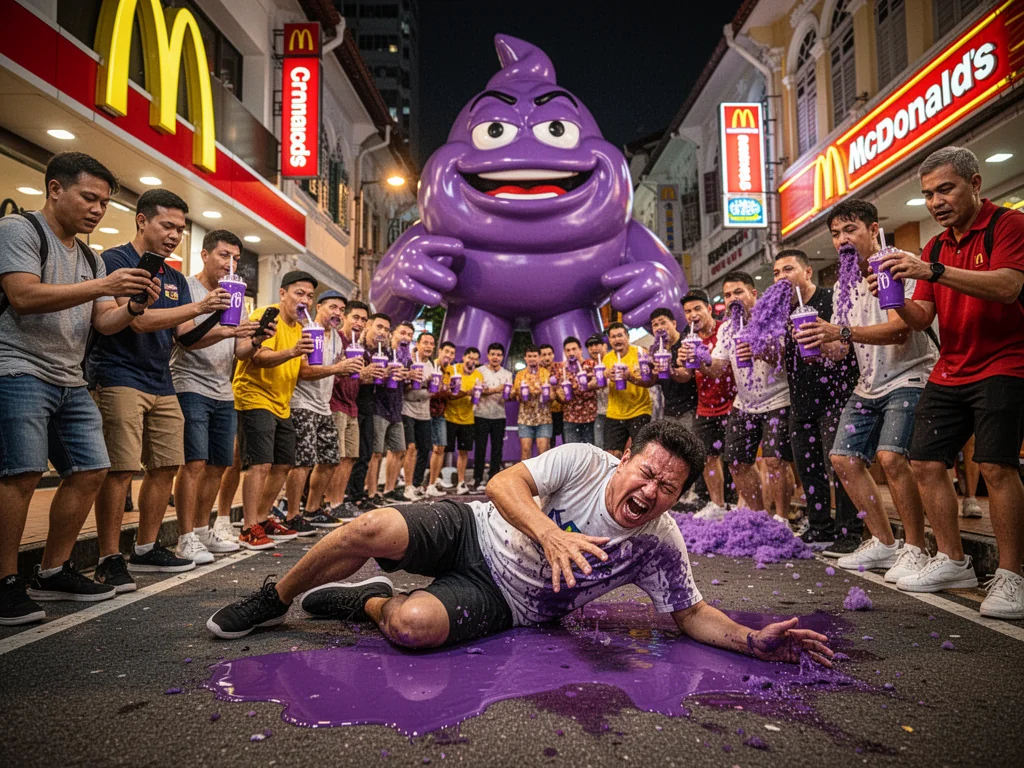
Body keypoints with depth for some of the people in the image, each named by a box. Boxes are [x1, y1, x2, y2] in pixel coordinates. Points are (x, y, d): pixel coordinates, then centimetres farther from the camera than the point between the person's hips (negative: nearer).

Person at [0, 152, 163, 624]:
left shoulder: (91, 259, 19)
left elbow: (103, 323, 15)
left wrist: (133, 307, -7)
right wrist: (104, 286, -20)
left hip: (70, 381, 8)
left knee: (90, 471, 4)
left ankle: (52, 574, 16)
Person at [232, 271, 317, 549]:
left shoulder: (298, 327, 14)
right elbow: (258, 358, -27)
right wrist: (291, 352, -43)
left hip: (281, 405, 9)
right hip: (255, 398, -9)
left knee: (284, 464, 12)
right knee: (261, 464, -15)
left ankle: (262, 519, 26)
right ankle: (249, 530, -9)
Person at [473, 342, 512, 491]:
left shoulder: (507, 374, 14)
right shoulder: (480, 371, 4)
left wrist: (508, 395, -16)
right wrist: (495, 390, -17)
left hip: (499, 416, 3)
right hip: (482, 415, -3)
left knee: (497, 448, 3)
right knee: (480, 448, 0)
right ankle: (478, 480, 6)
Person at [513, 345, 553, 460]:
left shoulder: (547, 374, 4)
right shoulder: (520, 375, 10)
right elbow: (513, 395, 10)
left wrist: (542, 391, -20)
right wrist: (518, 392, -12)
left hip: (544, 418, -2)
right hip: (525, 418, 2)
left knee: (543, 450, -5)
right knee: (525, 450, 0)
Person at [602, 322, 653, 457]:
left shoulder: (639, 353, -7)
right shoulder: (607, 358, 7)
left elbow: (650, 381, -17)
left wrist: (630, 377, -35)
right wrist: (607, 376, -14)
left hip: (639, 412, -4)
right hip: (614, 415, 4)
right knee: (612, 455, 5)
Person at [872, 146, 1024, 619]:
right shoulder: (935, 247, 14)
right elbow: (921, 318, 7)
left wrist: (934, 271, -32)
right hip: (950, 372, 7)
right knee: (925, 463, 4)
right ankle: (953, 562, 17)